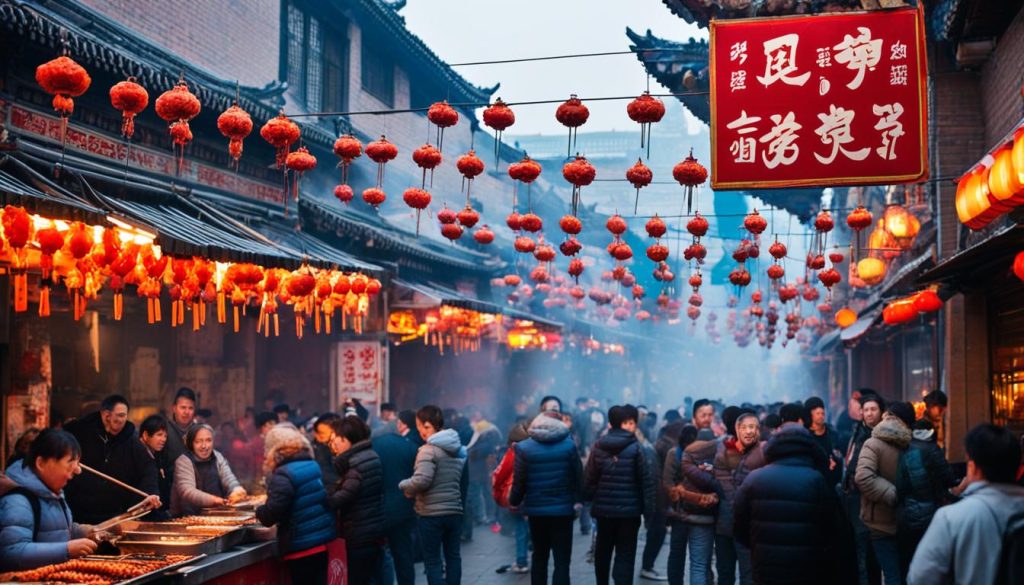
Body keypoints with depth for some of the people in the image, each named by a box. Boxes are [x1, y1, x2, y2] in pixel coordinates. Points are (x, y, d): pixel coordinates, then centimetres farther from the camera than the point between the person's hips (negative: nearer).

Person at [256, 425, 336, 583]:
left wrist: (259, 511, -1)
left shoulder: (283, 475, -15)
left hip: (302, 547, -7)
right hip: (326, 540, 7)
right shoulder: (314, 466, 8)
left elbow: (272, 513, -23)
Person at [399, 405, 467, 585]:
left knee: (432, 560, 2)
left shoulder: (429, 449, -15)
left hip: (431, 513, -7)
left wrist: (404, 485, -7)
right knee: (453, 556, 14)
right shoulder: (459, 448, 11)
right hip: (454, 510, 7)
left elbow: (422, 480, -27)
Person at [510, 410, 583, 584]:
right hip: (563, 509, -2)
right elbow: (578, 476, -4)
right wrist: (577, 500, 7)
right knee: (562, 560, 1)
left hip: (536, 510, 2)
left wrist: (514, 502, 11)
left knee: (539, 556, 18)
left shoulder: (523, 448, -5)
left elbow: (519, 481, -4)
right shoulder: (569, 445, -5)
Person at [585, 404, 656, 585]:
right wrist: (648, 510, -5)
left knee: (603, 551, 21)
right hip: (629, 510, -4)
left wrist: (589, 501, 11)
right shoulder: (635, 448, -9)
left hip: (603, 508, 4)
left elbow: (589, 479, 0)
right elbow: (646, 481, -10)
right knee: (625, 555, 0)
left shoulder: (598, 446, 0)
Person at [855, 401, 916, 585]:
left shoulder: (874, 444, -14)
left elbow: (863, 477, -28)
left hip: (882, 521, -5)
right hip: (906, 520, 5)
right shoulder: (909, 446, 2)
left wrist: (892, 494, -21)